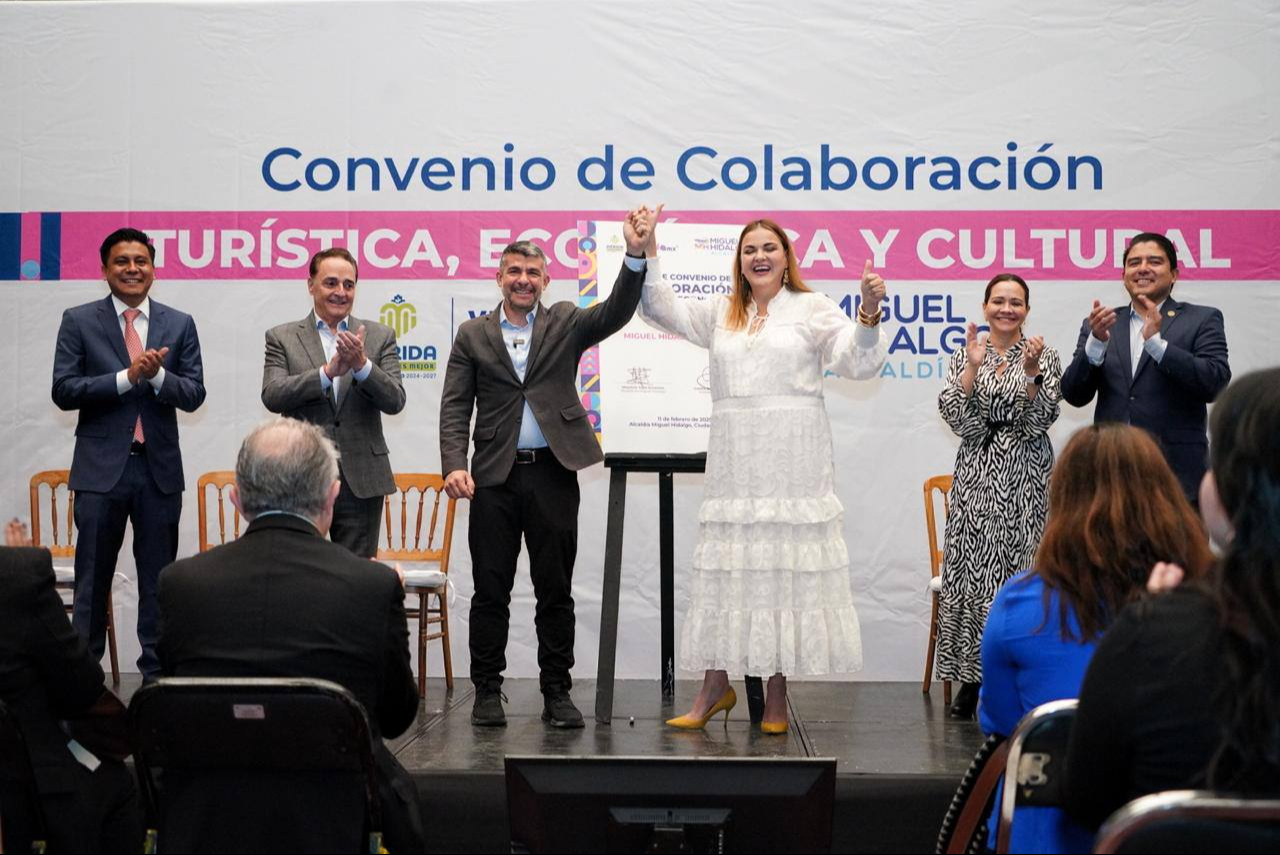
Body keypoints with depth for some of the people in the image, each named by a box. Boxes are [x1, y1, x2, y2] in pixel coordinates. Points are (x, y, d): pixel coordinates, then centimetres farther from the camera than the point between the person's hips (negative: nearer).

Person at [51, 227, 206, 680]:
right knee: (93, 576, 3)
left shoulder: (179, 325, 7)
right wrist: (127, 377, -17)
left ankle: (158, 671, 15)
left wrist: (157, 375, -18)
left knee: (159, 575, 8)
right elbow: (63, 390, -7)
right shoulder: (79, 321, 2)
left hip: (160, 468, 2)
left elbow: (194, 394, 2)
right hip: (101, 468, -2)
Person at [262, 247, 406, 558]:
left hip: (361, 481, 1)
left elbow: (395, 401, -3)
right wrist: (328, 371, -21)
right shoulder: (282, 338, 5)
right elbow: (272, 396, -10)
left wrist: (362, 364, -20)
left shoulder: (379, 336, 7)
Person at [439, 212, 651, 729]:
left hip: (553, 473, 0)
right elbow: (455, 409, 3)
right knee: (490, 589, 4)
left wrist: (635, 255, -25)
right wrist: (455, 466, -12)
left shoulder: (566, 324, 9)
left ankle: (556, 692, 12)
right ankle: (488, 691, 13)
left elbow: (616, 313, -9)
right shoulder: (472, 336, 9)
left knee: (555, 590, 5)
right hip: (494, 476, 0)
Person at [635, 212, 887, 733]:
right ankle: (715, 687, 11)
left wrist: (869, 313, -19)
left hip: (793, 464, -3)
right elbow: (661, 310, 12)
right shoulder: (721, 314, 17)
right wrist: (647, 252, 1)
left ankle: (777, 696, 7)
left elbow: (858, 363, -3)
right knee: (725, 568, 4)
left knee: (787, 568, -1)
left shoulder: (812, 309, 5)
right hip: (734, 464, 4)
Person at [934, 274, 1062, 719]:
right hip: (977, 472, 1)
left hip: (1025, 476, -1)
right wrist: (973, 365, -12)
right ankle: (971, 678, 6)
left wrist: (1031, 371, -17)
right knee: (971, 567, -2)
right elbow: (957, 419, -4)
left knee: (1021, 567, -3)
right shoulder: (966, 355, 8)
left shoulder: (1044, 356, 4)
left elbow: (1040, 422, -5)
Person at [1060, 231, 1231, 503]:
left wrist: (1156, 342, -17)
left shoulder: (1202, 320, 6)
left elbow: (1215, 384, -9)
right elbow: (1074, 395, 5)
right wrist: (1096, 341, -11)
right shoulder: (1099, 324, 14)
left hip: (1177, 477, -2)